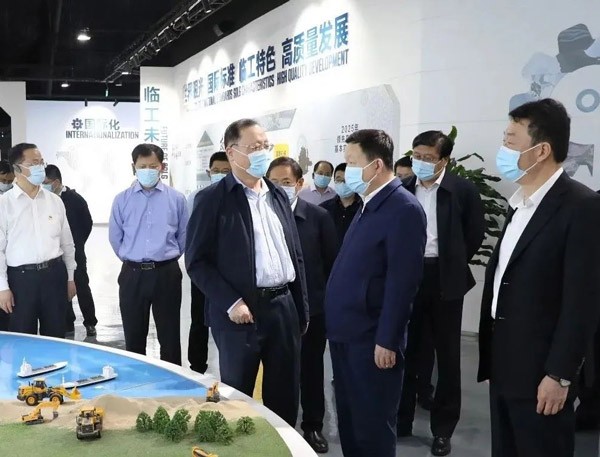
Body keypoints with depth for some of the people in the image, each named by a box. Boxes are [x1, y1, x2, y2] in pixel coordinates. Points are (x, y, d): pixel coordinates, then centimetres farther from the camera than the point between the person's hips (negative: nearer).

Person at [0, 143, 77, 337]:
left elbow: (67, 242, 12)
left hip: (54, 274, 3)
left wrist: (70, 277, 12)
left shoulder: (54, 201, 6)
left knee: (55, 336, 11)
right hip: (21, 277, -3)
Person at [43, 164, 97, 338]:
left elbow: (87, 223, 0)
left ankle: (90, 322, 19)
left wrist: (77, 244, 4)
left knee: (82, 287, 7)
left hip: (75, 252, -2)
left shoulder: (75, 199, -9)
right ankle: (67, 324, 21)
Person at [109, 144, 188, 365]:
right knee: (133, 337, 11)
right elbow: (115, 238, 10)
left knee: (169, 336, 8)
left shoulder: (176, 198, -1)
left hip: (166, 274, -1)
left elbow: (184, 236, 9)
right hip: (132, 275, 1)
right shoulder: (122, 200, 2)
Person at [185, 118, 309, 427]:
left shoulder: (278, 196, 12)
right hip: (241, 310, -5)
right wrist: (230, 303, -16)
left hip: (283, 306, 5)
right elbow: (196, 261, -9)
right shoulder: (212, 199, -6)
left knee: (285, 395, 14)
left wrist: (302, 308, 13)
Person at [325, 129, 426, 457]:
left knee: (372, 425, 5)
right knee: (348, 420, 18)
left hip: (372, 339, -9)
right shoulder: (369, 206, 13)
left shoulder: (404, 209, -15)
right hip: (346, 333, 9)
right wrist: (337, 324, 14)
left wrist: (386, 340, -18)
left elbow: (402, 281, -19)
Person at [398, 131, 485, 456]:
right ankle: (401, 419, 26)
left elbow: (475, 234, 0)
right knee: (407, 350, 12)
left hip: (445, 280, -2)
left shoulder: (464, 190, -6)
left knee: (447, 354, 8)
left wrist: (452, 266, 3)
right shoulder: (403, 190, 1)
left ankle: (443, 428, 20)